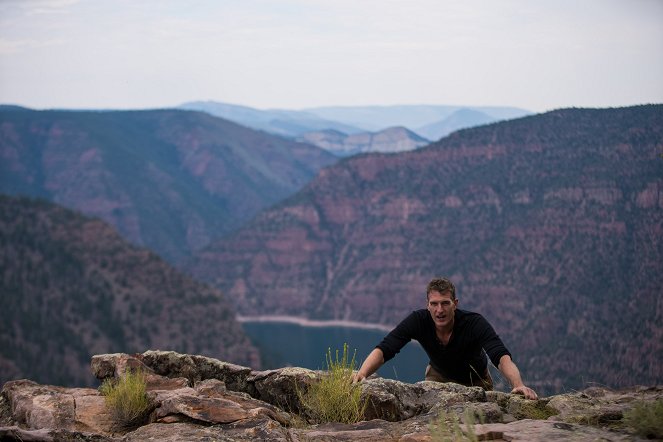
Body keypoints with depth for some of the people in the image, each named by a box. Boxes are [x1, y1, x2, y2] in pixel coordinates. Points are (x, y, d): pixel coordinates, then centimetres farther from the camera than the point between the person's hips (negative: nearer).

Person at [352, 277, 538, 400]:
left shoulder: (475, 323, -36)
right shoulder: (418, 320, -30)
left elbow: (502, 357, -49)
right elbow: (383, 349, -35)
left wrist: (518, 385, -68)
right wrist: (361, 374, -54)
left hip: (475, 380, -1)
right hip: (439, 376, 1)